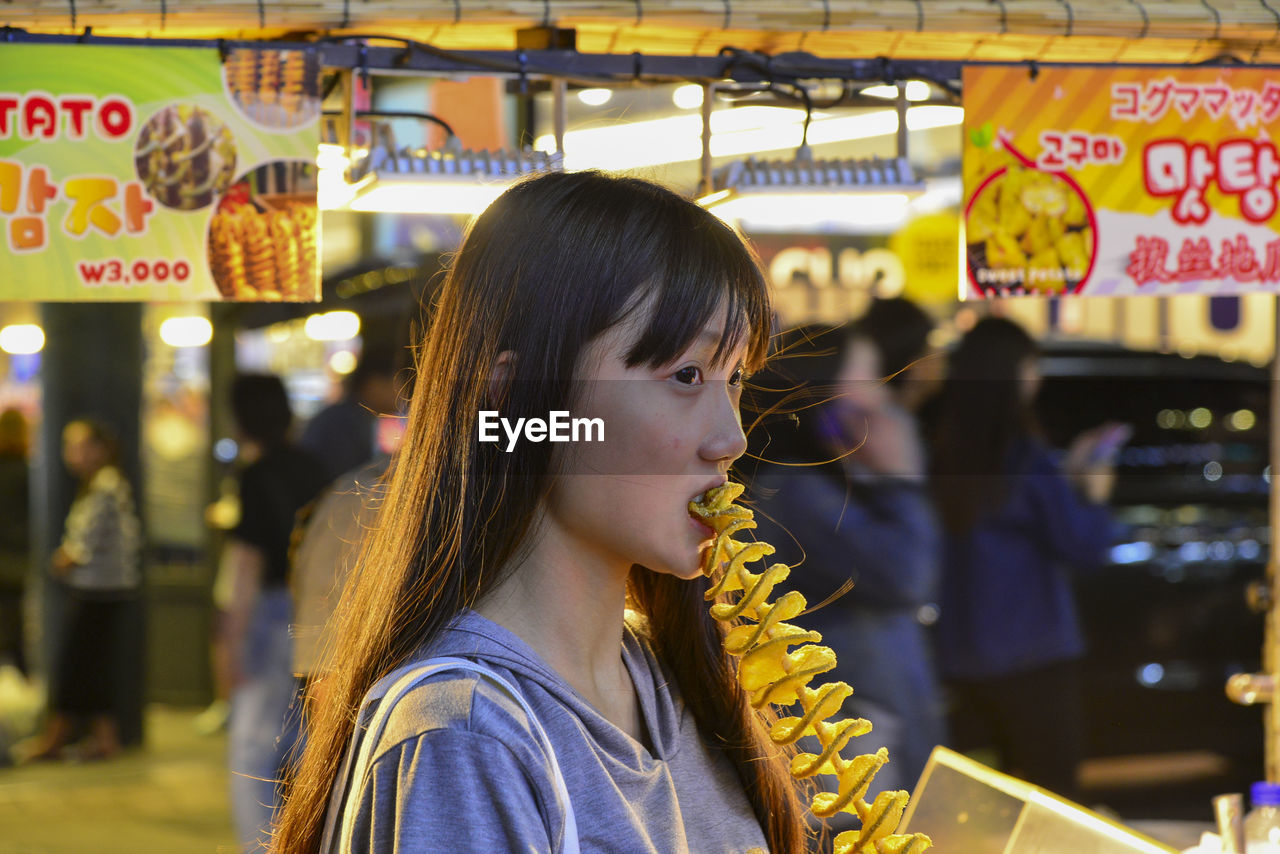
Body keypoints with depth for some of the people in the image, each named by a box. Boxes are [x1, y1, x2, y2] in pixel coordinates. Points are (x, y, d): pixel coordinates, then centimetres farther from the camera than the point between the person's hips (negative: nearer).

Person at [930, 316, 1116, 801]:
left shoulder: (945, 456, 2)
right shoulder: (1025, 457, -17)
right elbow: (1084, 547, -10)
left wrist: (1067, 477, 20)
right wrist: (1093, 496, 8)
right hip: (1033, 653, -6)